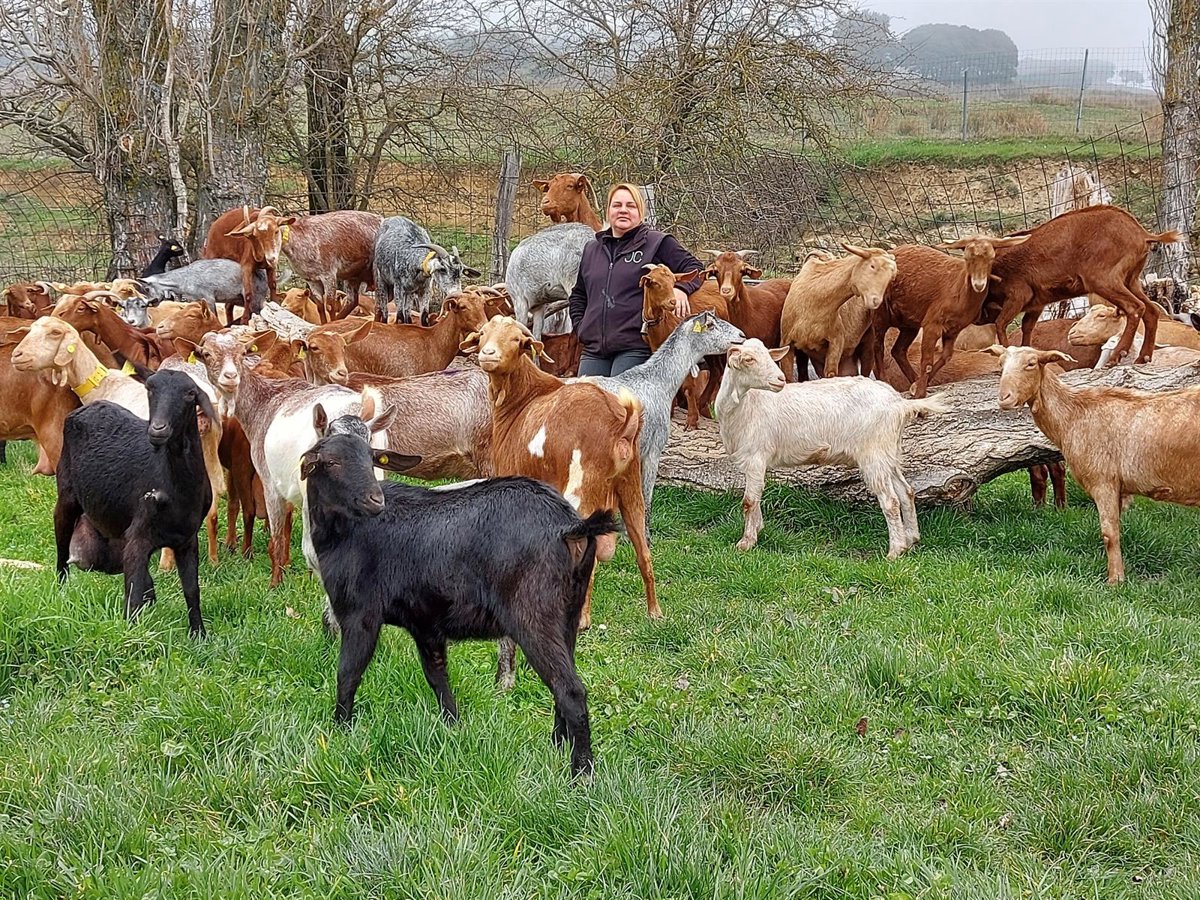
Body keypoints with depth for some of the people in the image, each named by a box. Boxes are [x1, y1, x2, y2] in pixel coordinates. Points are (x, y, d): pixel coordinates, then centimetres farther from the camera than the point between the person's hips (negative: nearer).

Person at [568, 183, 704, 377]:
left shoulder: (658, 243, 4)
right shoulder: (591, 249, 19)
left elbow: (693, 267, 2)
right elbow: (578, 294, 30)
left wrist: (681, 288, -17)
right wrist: (580, 327, 16)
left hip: (635, 348, -5)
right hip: (593, 349, 5)